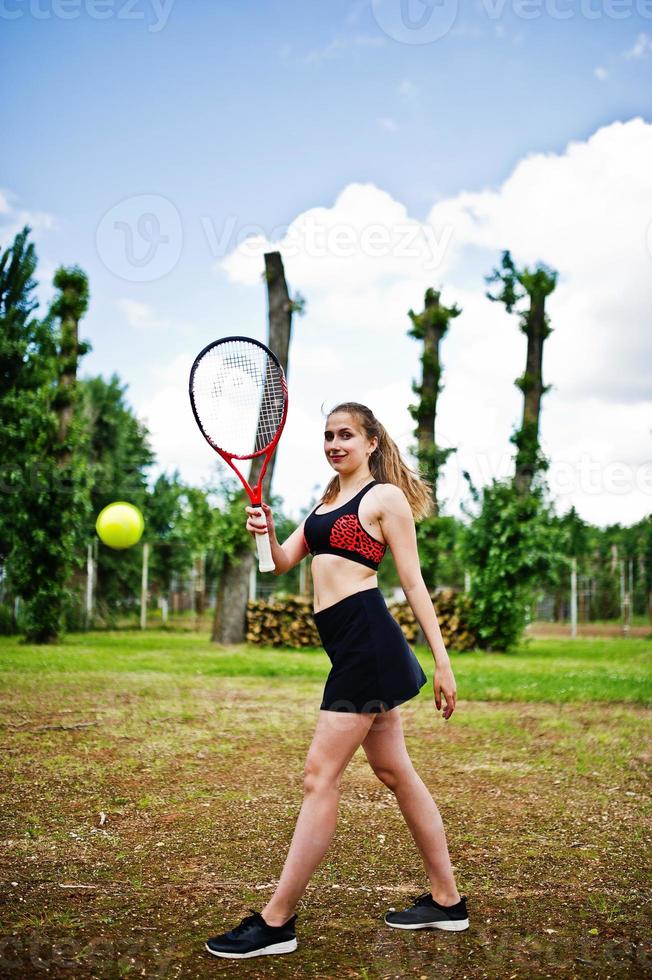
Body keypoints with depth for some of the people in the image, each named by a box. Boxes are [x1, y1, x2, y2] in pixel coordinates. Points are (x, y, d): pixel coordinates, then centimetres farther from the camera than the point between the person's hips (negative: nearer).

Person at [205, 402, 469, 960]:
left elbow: (414, 582, -6)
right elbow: (282, 563, 16)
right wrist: (265, 532, -6)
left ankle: (276, 922, 0)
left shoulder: (386, 497, -3)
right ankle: (447, 901, 25)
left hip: (367, 638, -9)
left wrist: (442, 662, -9)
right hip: (348, 646, 9)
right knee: (396, 774, 14)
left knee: (320, 777, -7)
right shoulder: (327, 501, 20)